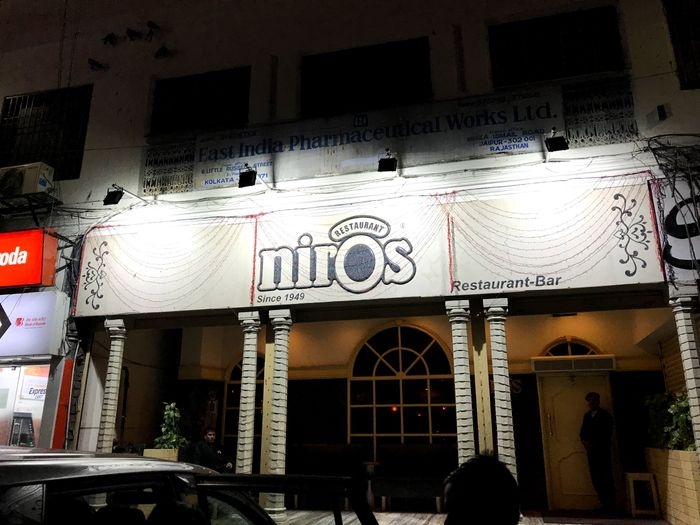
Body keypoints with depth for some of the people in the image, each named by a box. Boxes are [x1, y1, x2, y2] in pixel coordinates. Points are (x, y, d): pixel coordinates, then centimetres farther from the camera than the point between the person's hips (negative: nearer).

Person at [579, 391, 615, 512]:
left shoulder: (605, 415, -3)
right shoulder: (587, 415, 15)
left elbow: (607, 434, -9)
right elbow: (583, 432, 15)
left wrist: (593, 443, -12)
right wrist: (584, 441, -5)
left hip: (602, 451, -5)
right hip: (591, 451, 5)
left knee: (606, 479, -4)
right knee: (596, 479, 4)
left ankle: (610, 505, 3)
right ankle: (604, 504, 13)